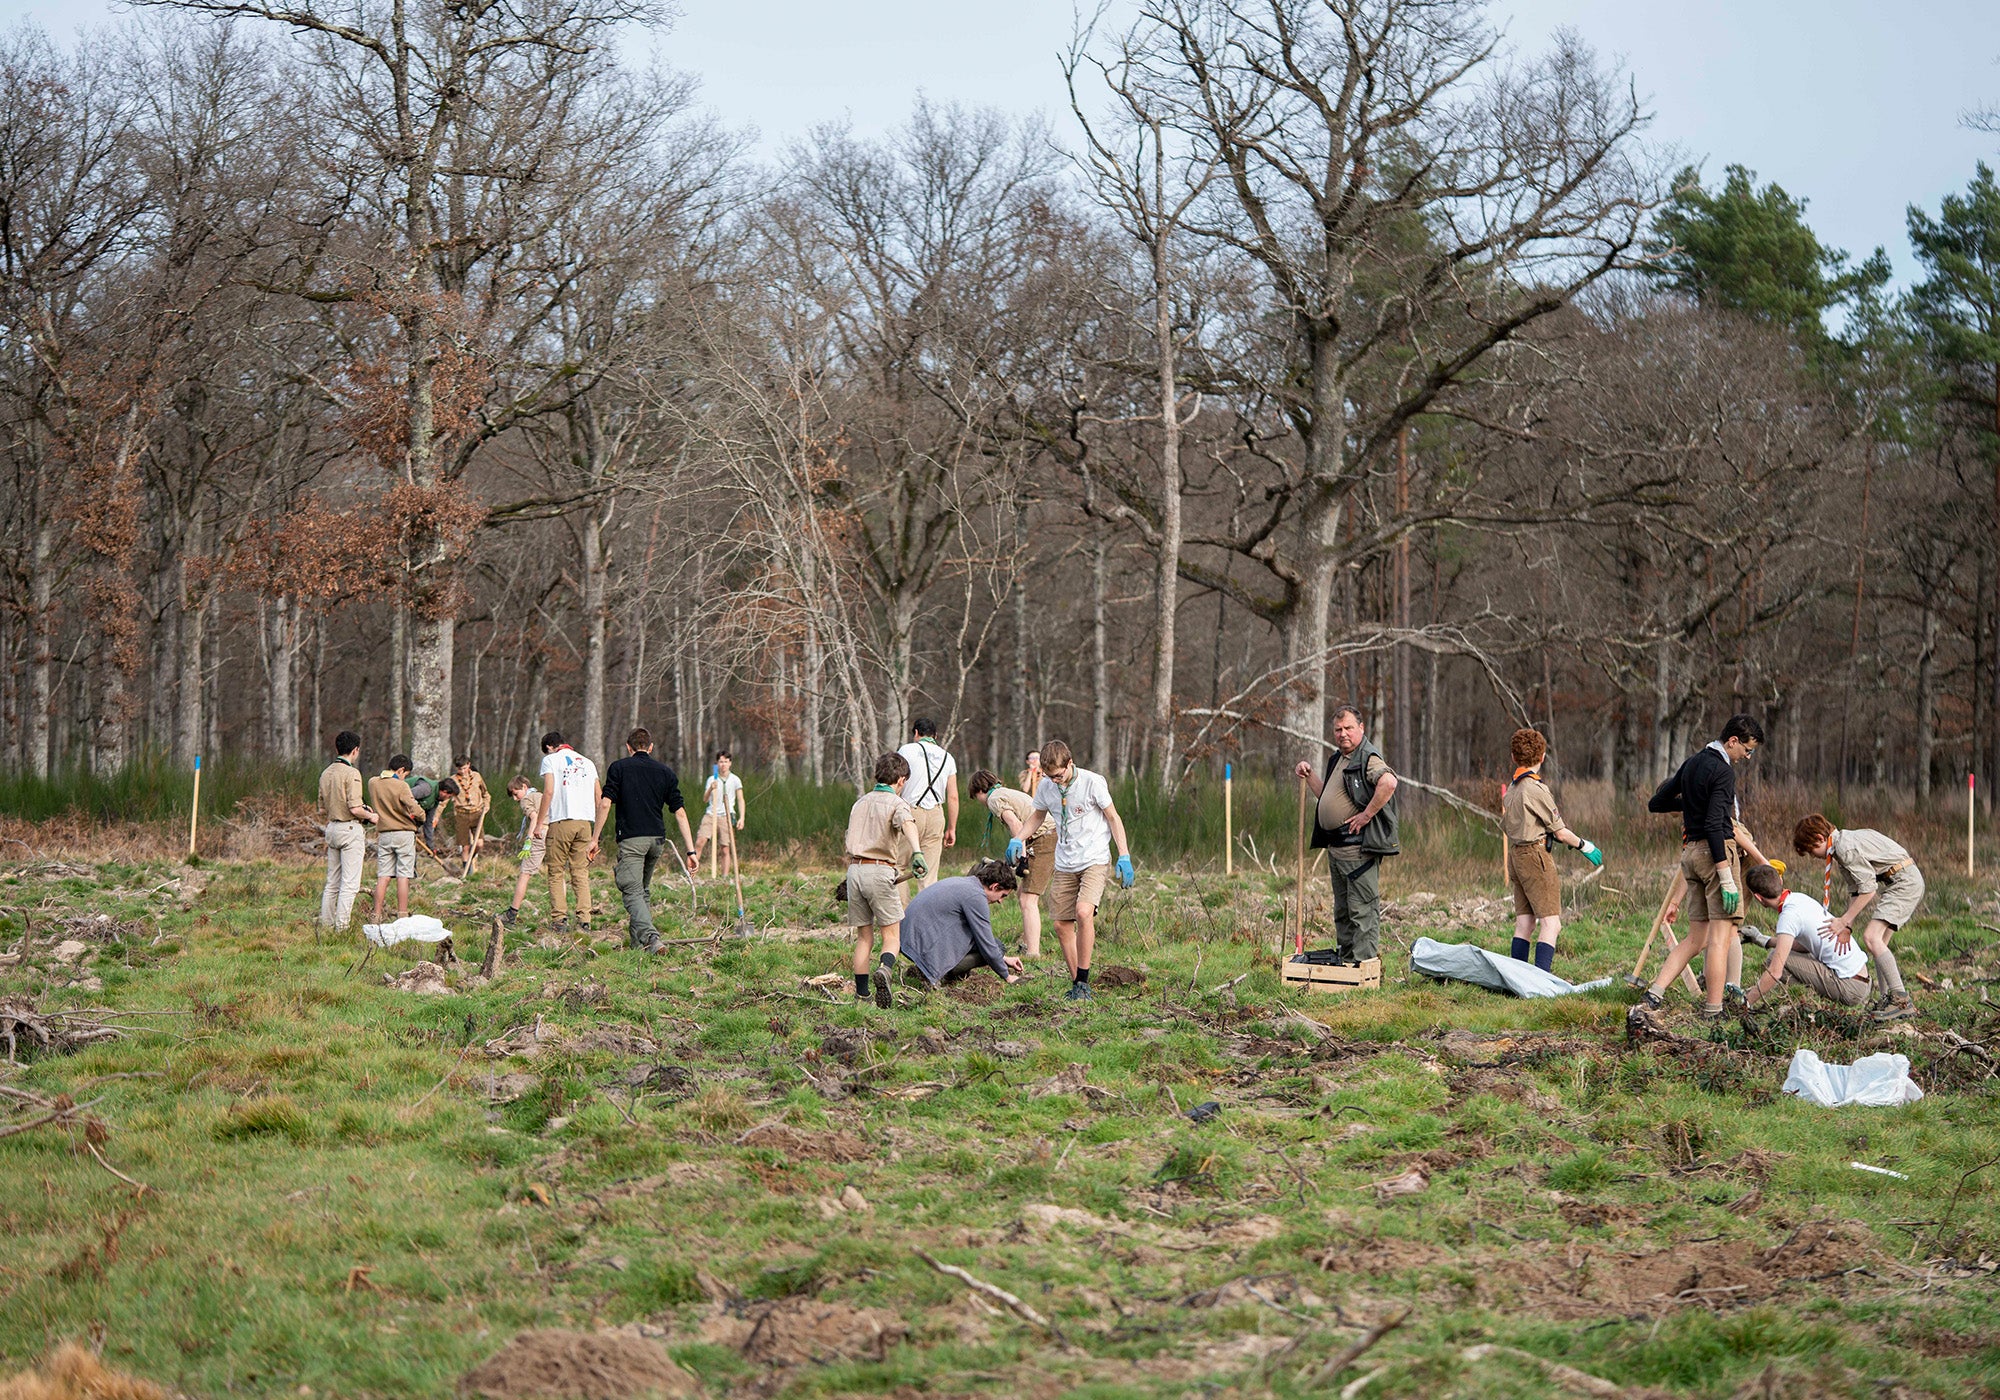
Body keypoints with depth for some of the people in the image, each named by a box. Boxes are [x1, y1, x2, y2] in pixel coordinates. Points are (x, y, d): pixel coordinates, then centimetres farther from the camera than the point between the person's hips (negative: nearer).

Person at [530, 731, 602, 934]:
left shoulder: (551, 760, 4)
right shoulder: (587, 762, 19)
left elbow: (548, 791, -8)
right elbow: (599, 795, 15)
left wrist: (539, 822, -5)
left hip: (560, 821, -4)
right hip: (585, 821, 4)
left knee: (556, 873, 2)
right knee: (581, 873, 6)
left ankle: (560, 918, -6)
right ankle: (584, 919, -3)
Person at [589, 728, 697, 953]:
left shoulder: (619, 768, 4)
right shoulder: (665, 772, 12)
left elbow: (605, 804, -6)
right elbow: (680, 812, 8)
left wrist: (595, 838, -1)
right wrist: (690, 850, 7)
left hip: (631, 839, -4)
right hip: (657, 839, 4)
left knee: (633, 893, -10)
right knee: (643, 890, 22)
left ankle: (650, 937, -32)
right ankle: (637, 940, 24)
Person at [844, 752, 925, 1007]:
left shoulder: (860, 802, 20)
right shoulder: (897, 804, 1)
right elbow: (907, 823, -23)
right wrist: (916, 852, -40)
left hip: (854, 870, 5)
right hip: (880, 871, -5)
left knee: (864, 938, 12)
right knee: (892, 937, -2)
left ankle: (861, 995, 8)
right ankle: (884, 970, -31)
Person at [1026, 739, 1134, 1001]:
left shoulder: (1092, 782, -12)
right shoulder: (1045, 786, 0)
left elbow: (1113, 817, -3)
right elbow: (1036, 814, 20)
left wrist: (1124, 856, -8)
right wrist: (1017, 839, 5)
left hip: (1094, 860, -5)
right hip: (1064, 865, 5)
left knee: (1084, 912, -25)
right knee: (1062, 924, 1)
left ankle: (1083, 981, -16)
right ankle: (1076, 983, 13)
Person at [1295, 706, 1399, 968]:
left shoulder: (1368, 757, -12)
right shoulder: (1337, 759, 19)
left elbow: (1389, 782, -31)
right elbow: (1326, 796, 32)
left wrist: (1367, 814, -26)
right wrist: (1309, 775, 18)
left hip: (1358, 846, -10)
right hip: (1335, 846, 10)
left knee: (1362, 907, -8)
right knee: (1342, 909, 16)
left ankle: (1363, 962, -9)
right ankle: (1344, 958, 22)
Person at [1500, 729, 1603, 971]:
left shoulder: (1512, 788, 12)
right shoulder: (1536, 788, -14)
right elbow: (1560, 832, -10)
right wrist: (1584, 846, 5)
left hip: (1516, 854, 9)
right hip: (1535, 854, -9)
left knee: (1524, 923, 9)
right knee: (1551, 923, -11)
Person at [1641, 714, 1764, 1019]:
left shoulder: (1692, 763, 15)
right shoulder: (1723, 771, -12)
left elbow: (1655, 803, 22)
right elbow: (1713, 826, -20)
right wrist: (1727, 879, -21)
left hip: (1690, 851, 9)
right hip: (1716, 851, -9)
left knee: (1696, 938, 10)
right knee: (1721, 934, -7)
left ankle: (1656, 991, -2)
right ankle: (1713, 1009, -10)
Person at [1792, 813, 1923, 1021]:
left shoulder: (1846, 848, -18)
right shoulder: (1842, 846, 13)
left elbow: (1867, 889, -19)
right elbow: (1856, 891, 11)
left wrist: (1843, 921, -14)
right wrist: (1847, 926, 2)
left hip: (1905, 882, -11)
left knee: (1871, 937, -19)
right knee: (1878, 942, 16)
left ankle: (1902, 1001, -22)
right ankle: (1887, 998, 22)